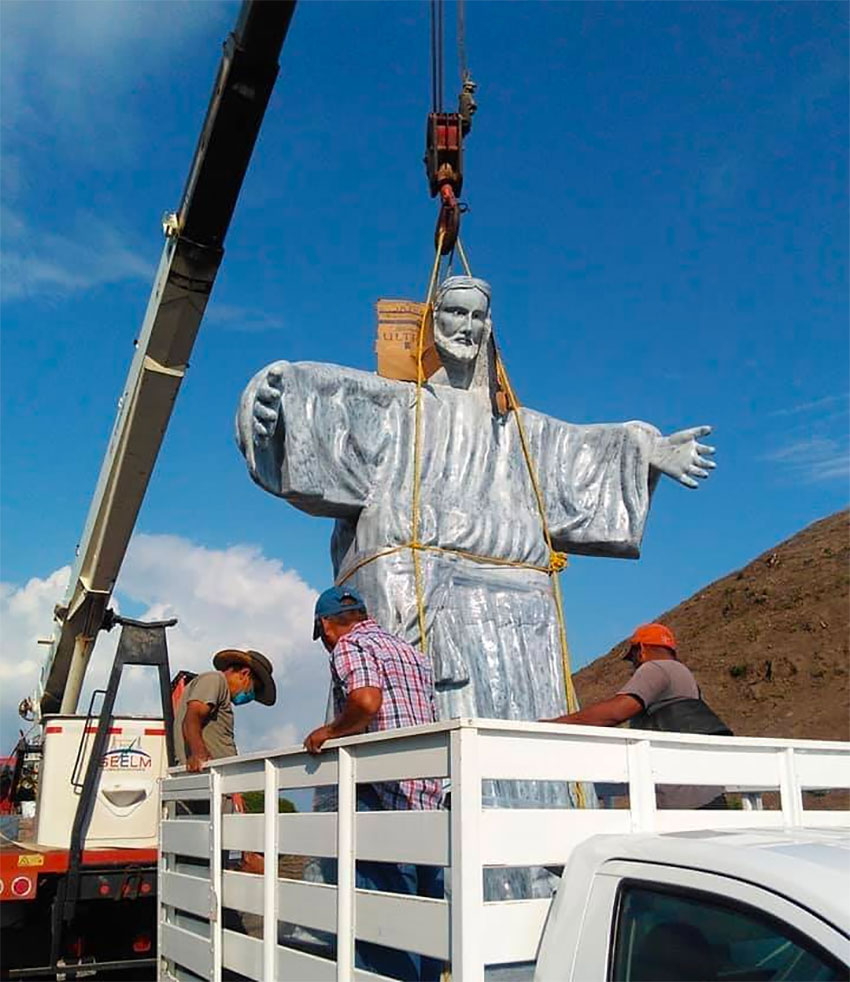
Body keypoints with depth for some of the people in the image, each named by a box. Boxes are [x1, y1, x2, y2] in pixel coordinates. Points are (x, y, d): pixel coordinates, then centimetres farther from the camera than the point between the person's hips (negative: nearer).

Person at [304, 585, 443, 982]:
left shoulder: (349, 646, -1)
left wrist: (330, 731, -5)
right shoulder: (411, 651, 24)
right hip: (428, 793, 9)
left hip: (383, 793, -8)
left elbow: (366, 700, -21)